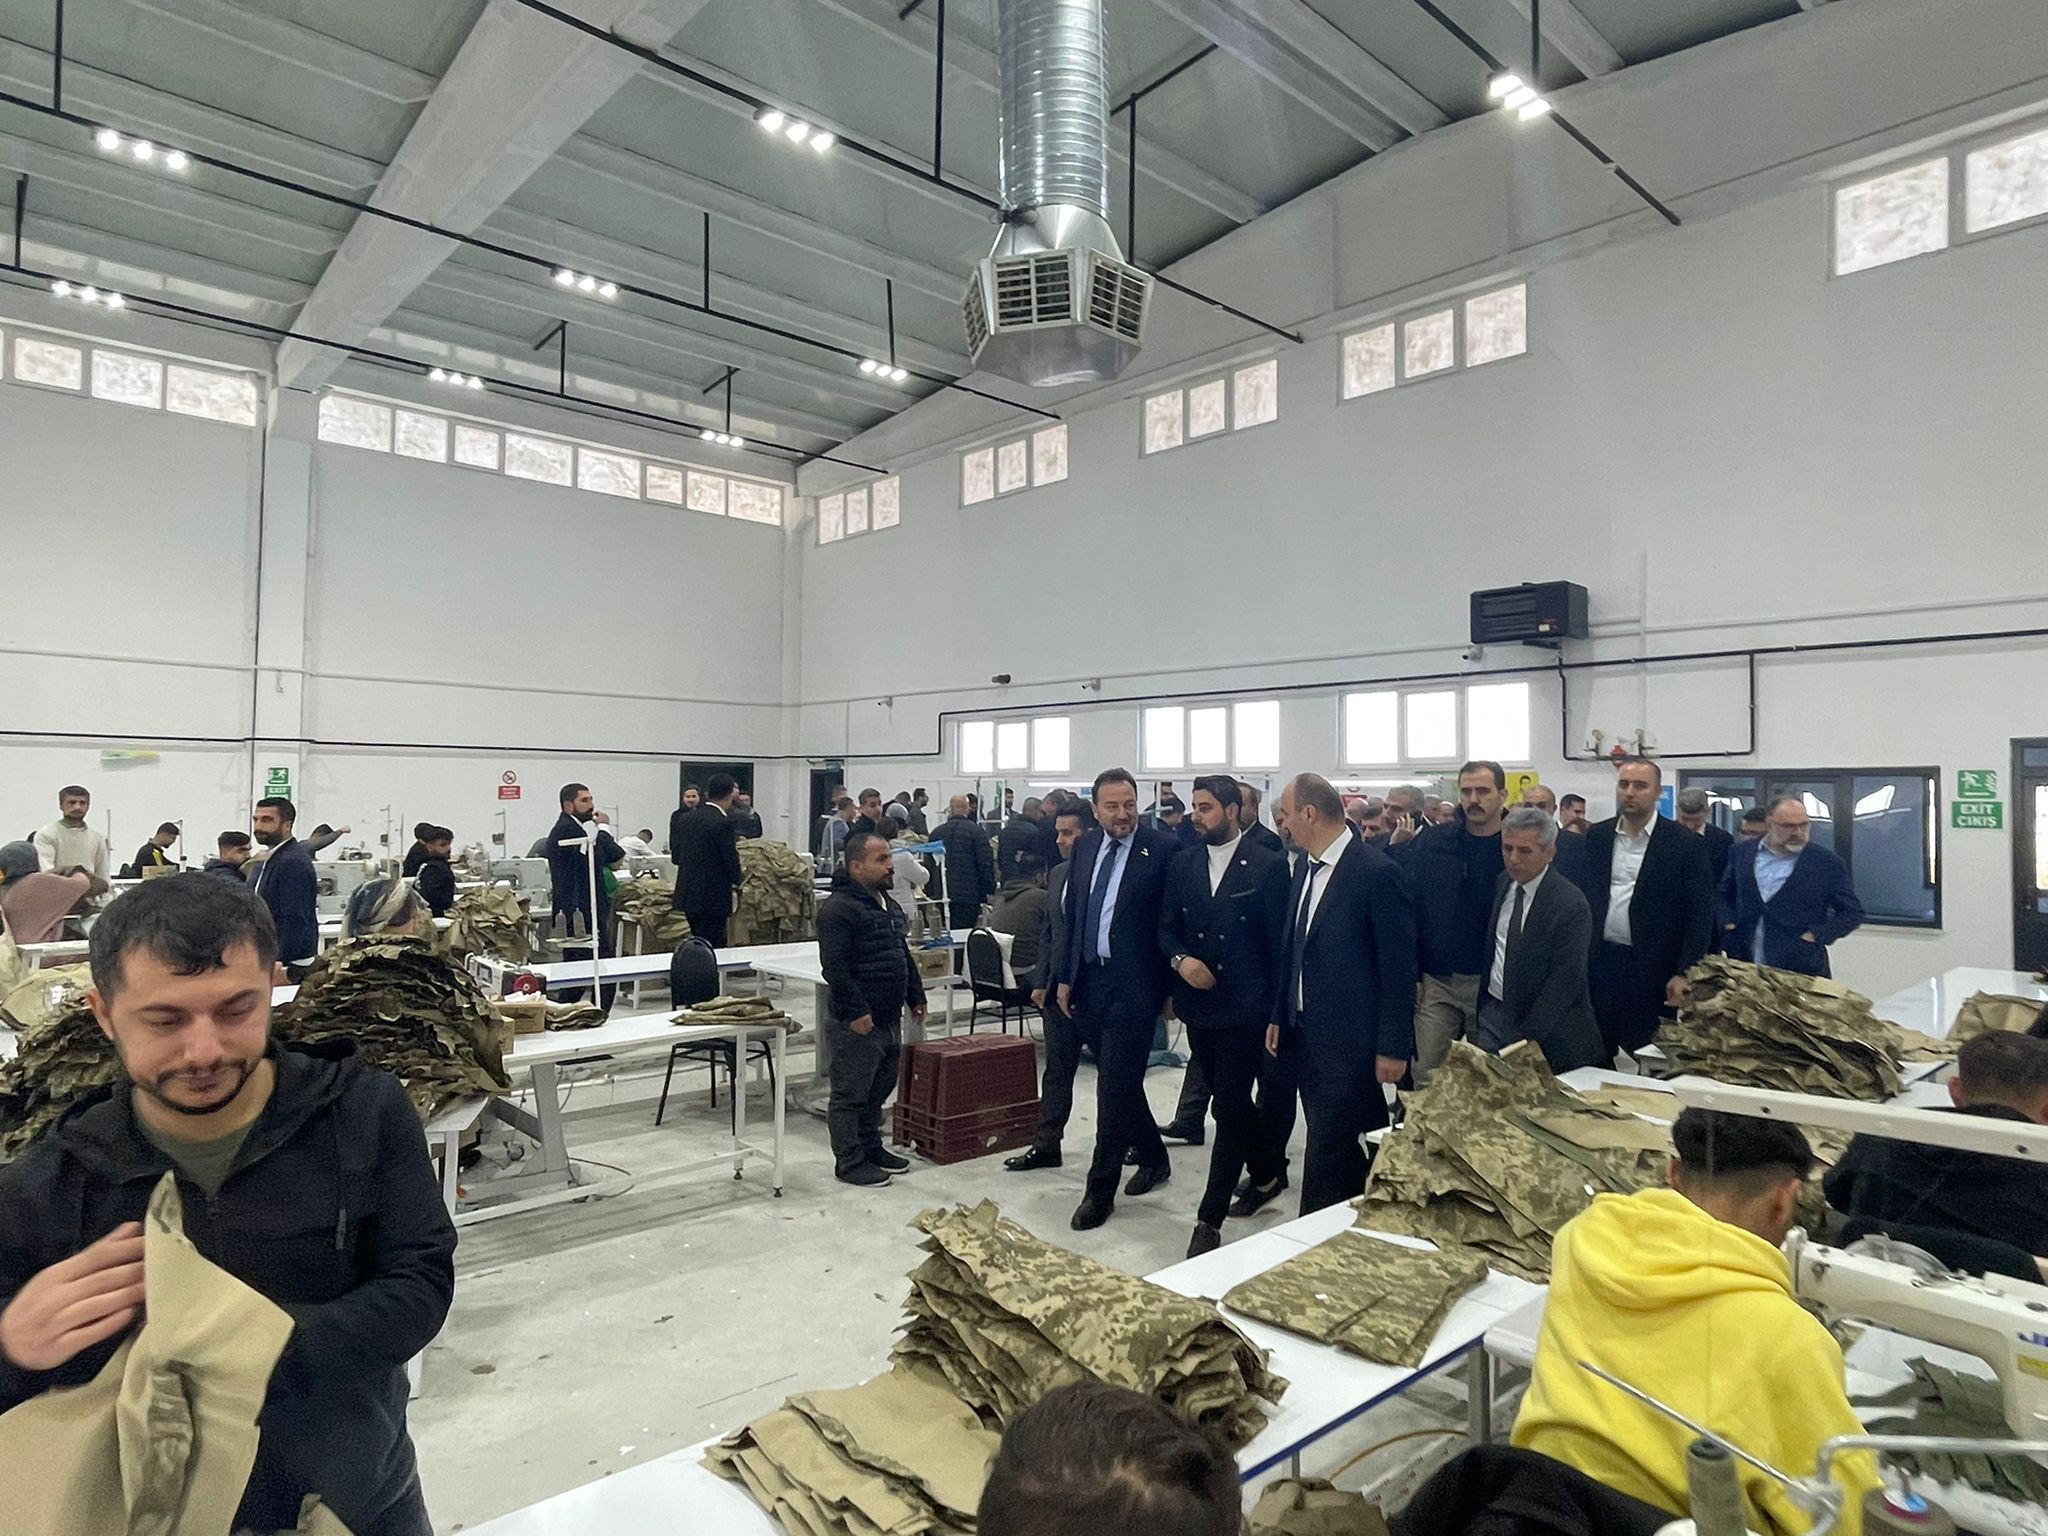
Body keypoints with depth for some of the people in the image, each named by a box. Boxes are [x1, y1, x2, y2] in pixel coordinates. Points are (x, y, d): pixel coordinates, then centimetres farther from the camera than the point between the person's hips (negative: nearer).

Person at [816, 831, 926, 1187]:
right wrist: (855, 1011, -24)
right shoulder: (837, 908, -16)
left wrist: (916, 996, 20)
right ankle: (849, 1162, 13)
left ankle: (871, 1148, 34)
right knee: (850, 1094, 2)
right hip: (857, 1022, -9)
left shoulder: (886, 903, 14)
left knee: (879, 1090, 20)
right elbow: (834, 966, -22)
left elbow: (903, 955, 23)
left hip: (889, 1018, 9)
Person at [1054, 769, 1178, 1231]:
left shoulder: (1161, 849, -9)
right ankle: (1153, 1158, 37)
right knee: (1118, 1082, 17)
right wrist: (1065, 977, 11)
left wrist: (1171, 986, -8)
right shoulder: (1085, 847, 8)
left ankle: (1100, 1189, 9)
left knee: (1115, 1086, -3)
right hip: (1088, 980, 6)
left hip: (1133, 985, -6)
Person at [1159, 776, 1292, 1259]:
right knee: (1227, 1100, 18)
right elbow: (1166, 926, 10)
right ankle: (1267, 1169, 43)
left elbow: (1279, 943, -5)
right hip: (1198, 1003, 5)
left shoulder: (1268, 866, -8)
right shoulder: (1183, 863, 6)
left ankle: (1210, 1218, 5)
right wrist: (1180, 960, -10)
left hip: (1244, 1006, -5)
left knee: (1231, 1107, -3)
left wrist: (1276, 1011, -6)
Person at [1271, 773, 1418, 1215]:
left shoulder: (1378, 872, -15)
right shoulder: (1305, 866, 9)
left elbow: (1398, 967, -14)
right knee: (1333, 1147, 15)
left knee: (1329, 1159, -4)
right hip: (1306, 1033, 8)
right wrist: (1281, 1015, 15)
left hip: (1350, 1042, -8)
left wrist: (1393, 1047, -13)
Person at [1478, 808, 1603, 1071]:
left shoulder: (1571, 904, -18)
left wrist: (1525, 1039, -21)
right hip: (1492, 1011, 5)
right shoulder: (1502, 884, 2)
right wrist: (1480, 1008, 13)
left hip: (1546, 1028, -5)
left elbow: (1563, 982, -19)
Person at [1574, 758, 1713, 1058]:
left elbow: (1700, 914, -6)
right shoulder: (1596, 837, 6)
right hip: (1598, 964, 3)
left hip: (1653, 971, -3)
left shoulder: (1685, 844, -5)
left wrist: (1685, 973, -12)